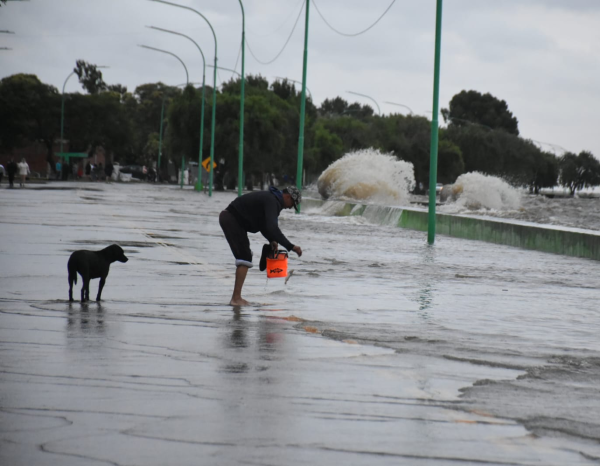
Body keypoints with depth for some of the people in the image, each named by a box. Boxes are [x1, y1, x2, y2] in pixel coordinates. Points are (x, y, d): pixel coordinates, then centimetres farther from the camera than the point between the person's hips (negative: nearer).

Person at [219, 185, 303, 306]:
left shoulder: (271, 198, 13)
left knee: (245, 256, 17)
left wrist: (271, 240, 7)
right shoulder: (272, 201, -21)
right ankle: (236, 298, -15)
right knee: (245, 257, -12)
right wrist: (290, 246, -35)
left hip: (230, 219, 11)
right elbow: (272, 228, -33)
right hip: (232, 220, -11)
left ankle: (236, 297, 21)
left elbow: (263, 222, 24)